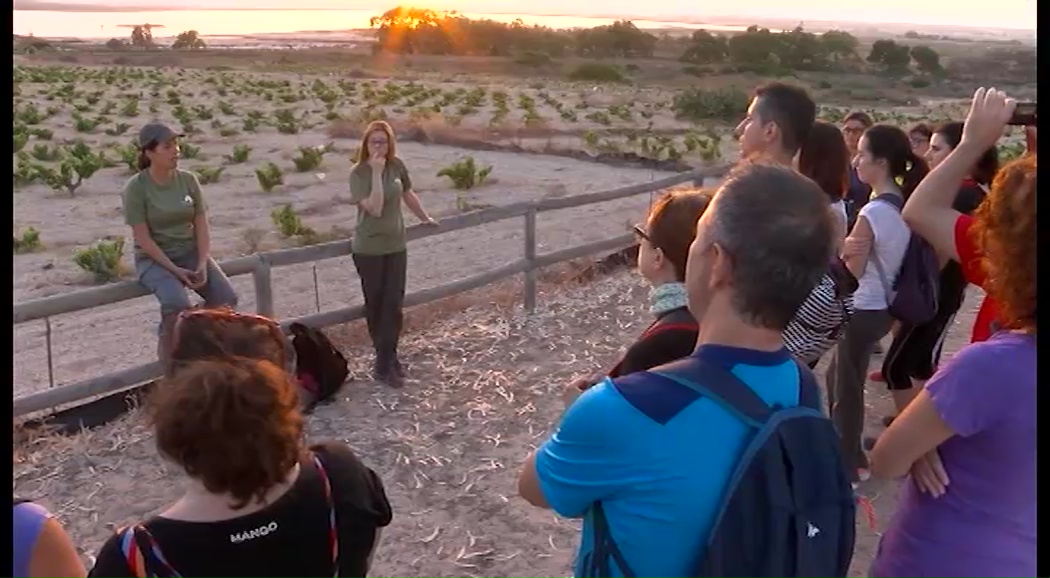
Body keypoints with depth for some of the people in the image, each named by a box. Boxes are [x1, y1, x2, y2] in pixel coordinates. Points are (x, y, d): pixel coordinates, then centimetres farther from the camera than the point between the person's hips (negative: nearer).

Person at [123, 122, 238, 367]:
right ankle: (170, 364, -10)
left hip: (190, 252, 4)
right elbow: (143, 239, -14)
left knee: (227, 298, -19)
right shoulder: (136, 188, -11)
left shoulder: (188, 179, 1)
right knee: (178, 305, -33)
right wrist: (175, 270, -20)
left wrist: (203, 263, -13)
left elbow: (202, 226, 1)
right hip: (154, 259, -4)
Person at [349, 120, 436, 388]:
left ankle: (385, 362, 11)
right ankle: (387, 359, 21)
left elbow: (408, 194, 17)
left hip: (396, 246, 4)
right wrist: (377, 172, -28)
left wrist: (425, 218, 28)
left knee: (394, 304, 3)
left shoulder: (397, 166, -1)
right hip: (369, 249, -4)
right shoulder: (358, 173, -15)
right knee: (375, 304, 8)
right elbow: (375, 208, -27)